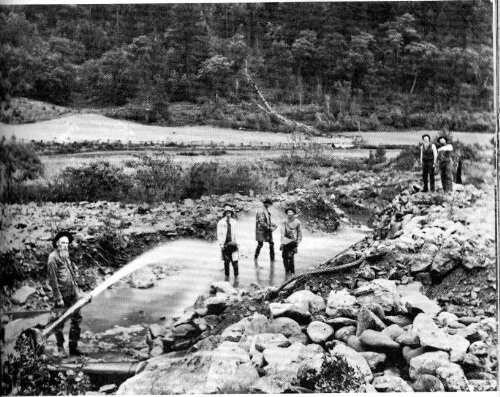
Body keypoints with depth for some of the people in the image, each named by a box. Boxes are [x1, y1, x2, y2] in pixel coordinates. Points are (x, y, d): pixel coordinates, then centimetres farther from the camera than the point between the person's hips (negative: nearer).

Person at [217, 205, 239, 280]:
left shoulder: (234, 222, 10)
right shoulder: (221, 222, 4)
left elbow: (236, 233, 14)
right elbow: (219, 234, 3)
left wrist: (236, 241, 2)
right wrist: (221, 244, -5)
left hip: (233, 244, 1)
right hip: (225, 245, -1)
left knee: (235, 261, -9)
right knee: (226, 262, 4)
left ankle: (236, 277, -5)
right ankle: (227, 277, 15)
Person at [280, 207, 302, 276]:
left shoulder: (297, 222, 2)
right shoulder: (285, 222, 0)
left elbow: (299, 233, 11)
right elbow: (282, 232, -3)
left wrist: (298, 241, 4)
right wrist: (282, 242, -11)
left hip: (293, 241, -2)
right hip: (286, 241, 2)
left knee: (291, 256, -11)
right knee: (284, 256, 1)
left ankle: (292, 271, 0)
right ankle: (287, 270, 17)